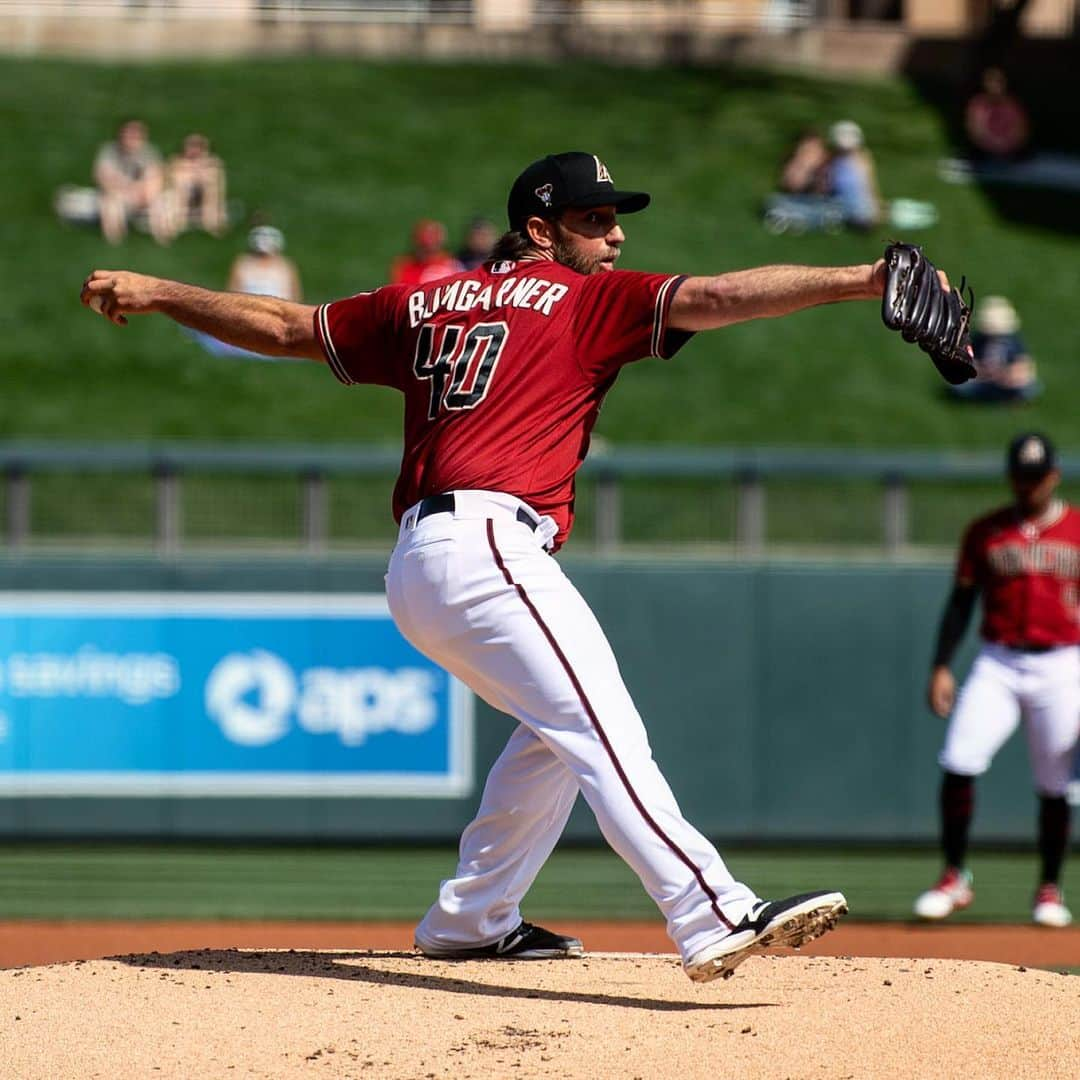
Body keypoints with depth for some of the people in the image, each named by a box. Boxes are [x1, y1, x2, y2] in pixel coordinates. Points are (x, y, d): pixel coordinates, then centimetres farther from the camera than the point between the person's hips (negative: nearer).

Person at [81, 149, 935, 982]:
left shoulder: (425, 306, 23)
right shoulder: (584, 299, 4)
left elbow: (288, 327, 29)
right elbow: (716, 298, -8)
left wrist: (157, 294, 40)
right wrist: (860, 281, -15)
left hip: (417, 570, 8)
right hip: (488, 546, -8)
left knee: (559, 727, 26)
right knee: (605, 734, -21)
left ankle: (472, 920, 31)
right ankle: (716, 920, -36)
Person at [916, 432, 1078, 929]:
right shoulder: (985, 532, 7)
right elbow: (961, 602, 8)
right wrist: (941, 667, -1)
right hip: (997, 665, 1)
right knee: (959, 763, -15)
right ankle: (954, 878, -4)